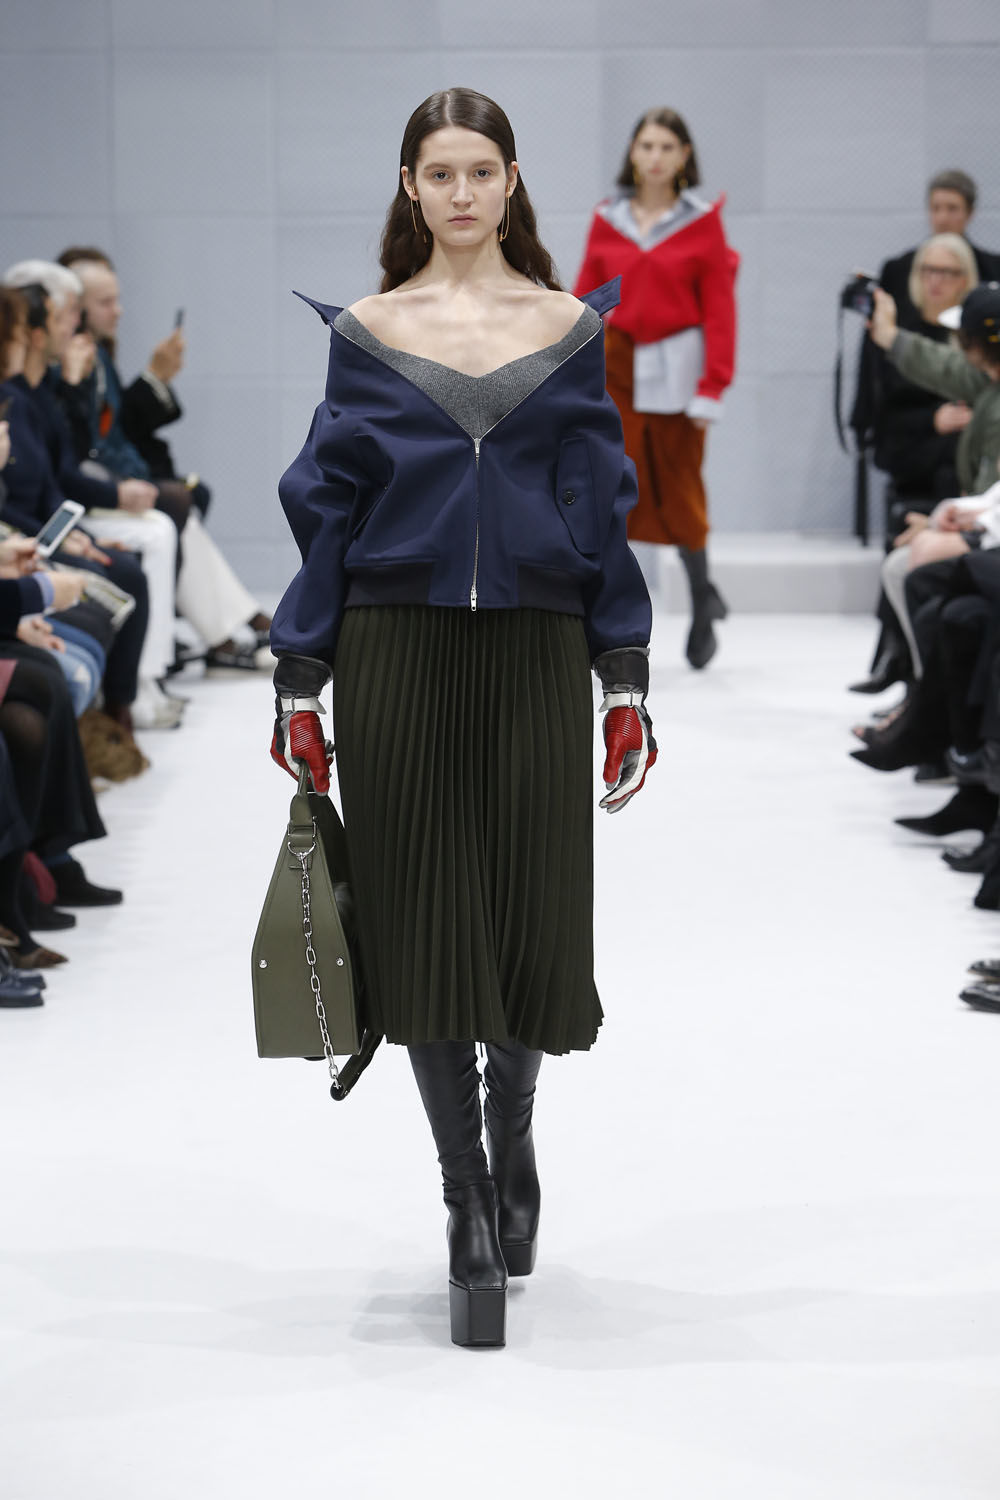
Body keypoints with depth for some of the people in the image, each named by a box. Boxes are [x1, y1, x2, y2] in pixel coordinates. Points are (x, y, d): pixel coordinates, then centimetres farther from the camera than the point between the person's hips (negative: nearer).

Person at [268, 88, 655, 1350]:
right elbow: (324, 509, 5)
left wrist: (626, 679, 0)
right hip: (398, 653, 0)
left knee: (531, 924, 2)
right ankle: (470, 1210, 11)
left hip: (535, 653, 1)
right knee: (423, 925, -1)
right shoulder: (366, 333, 5)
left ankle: (510, 1149, 30)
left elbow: (602, 504, 6)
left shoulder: (567, 327, 7)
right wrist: (298, 684, 0)